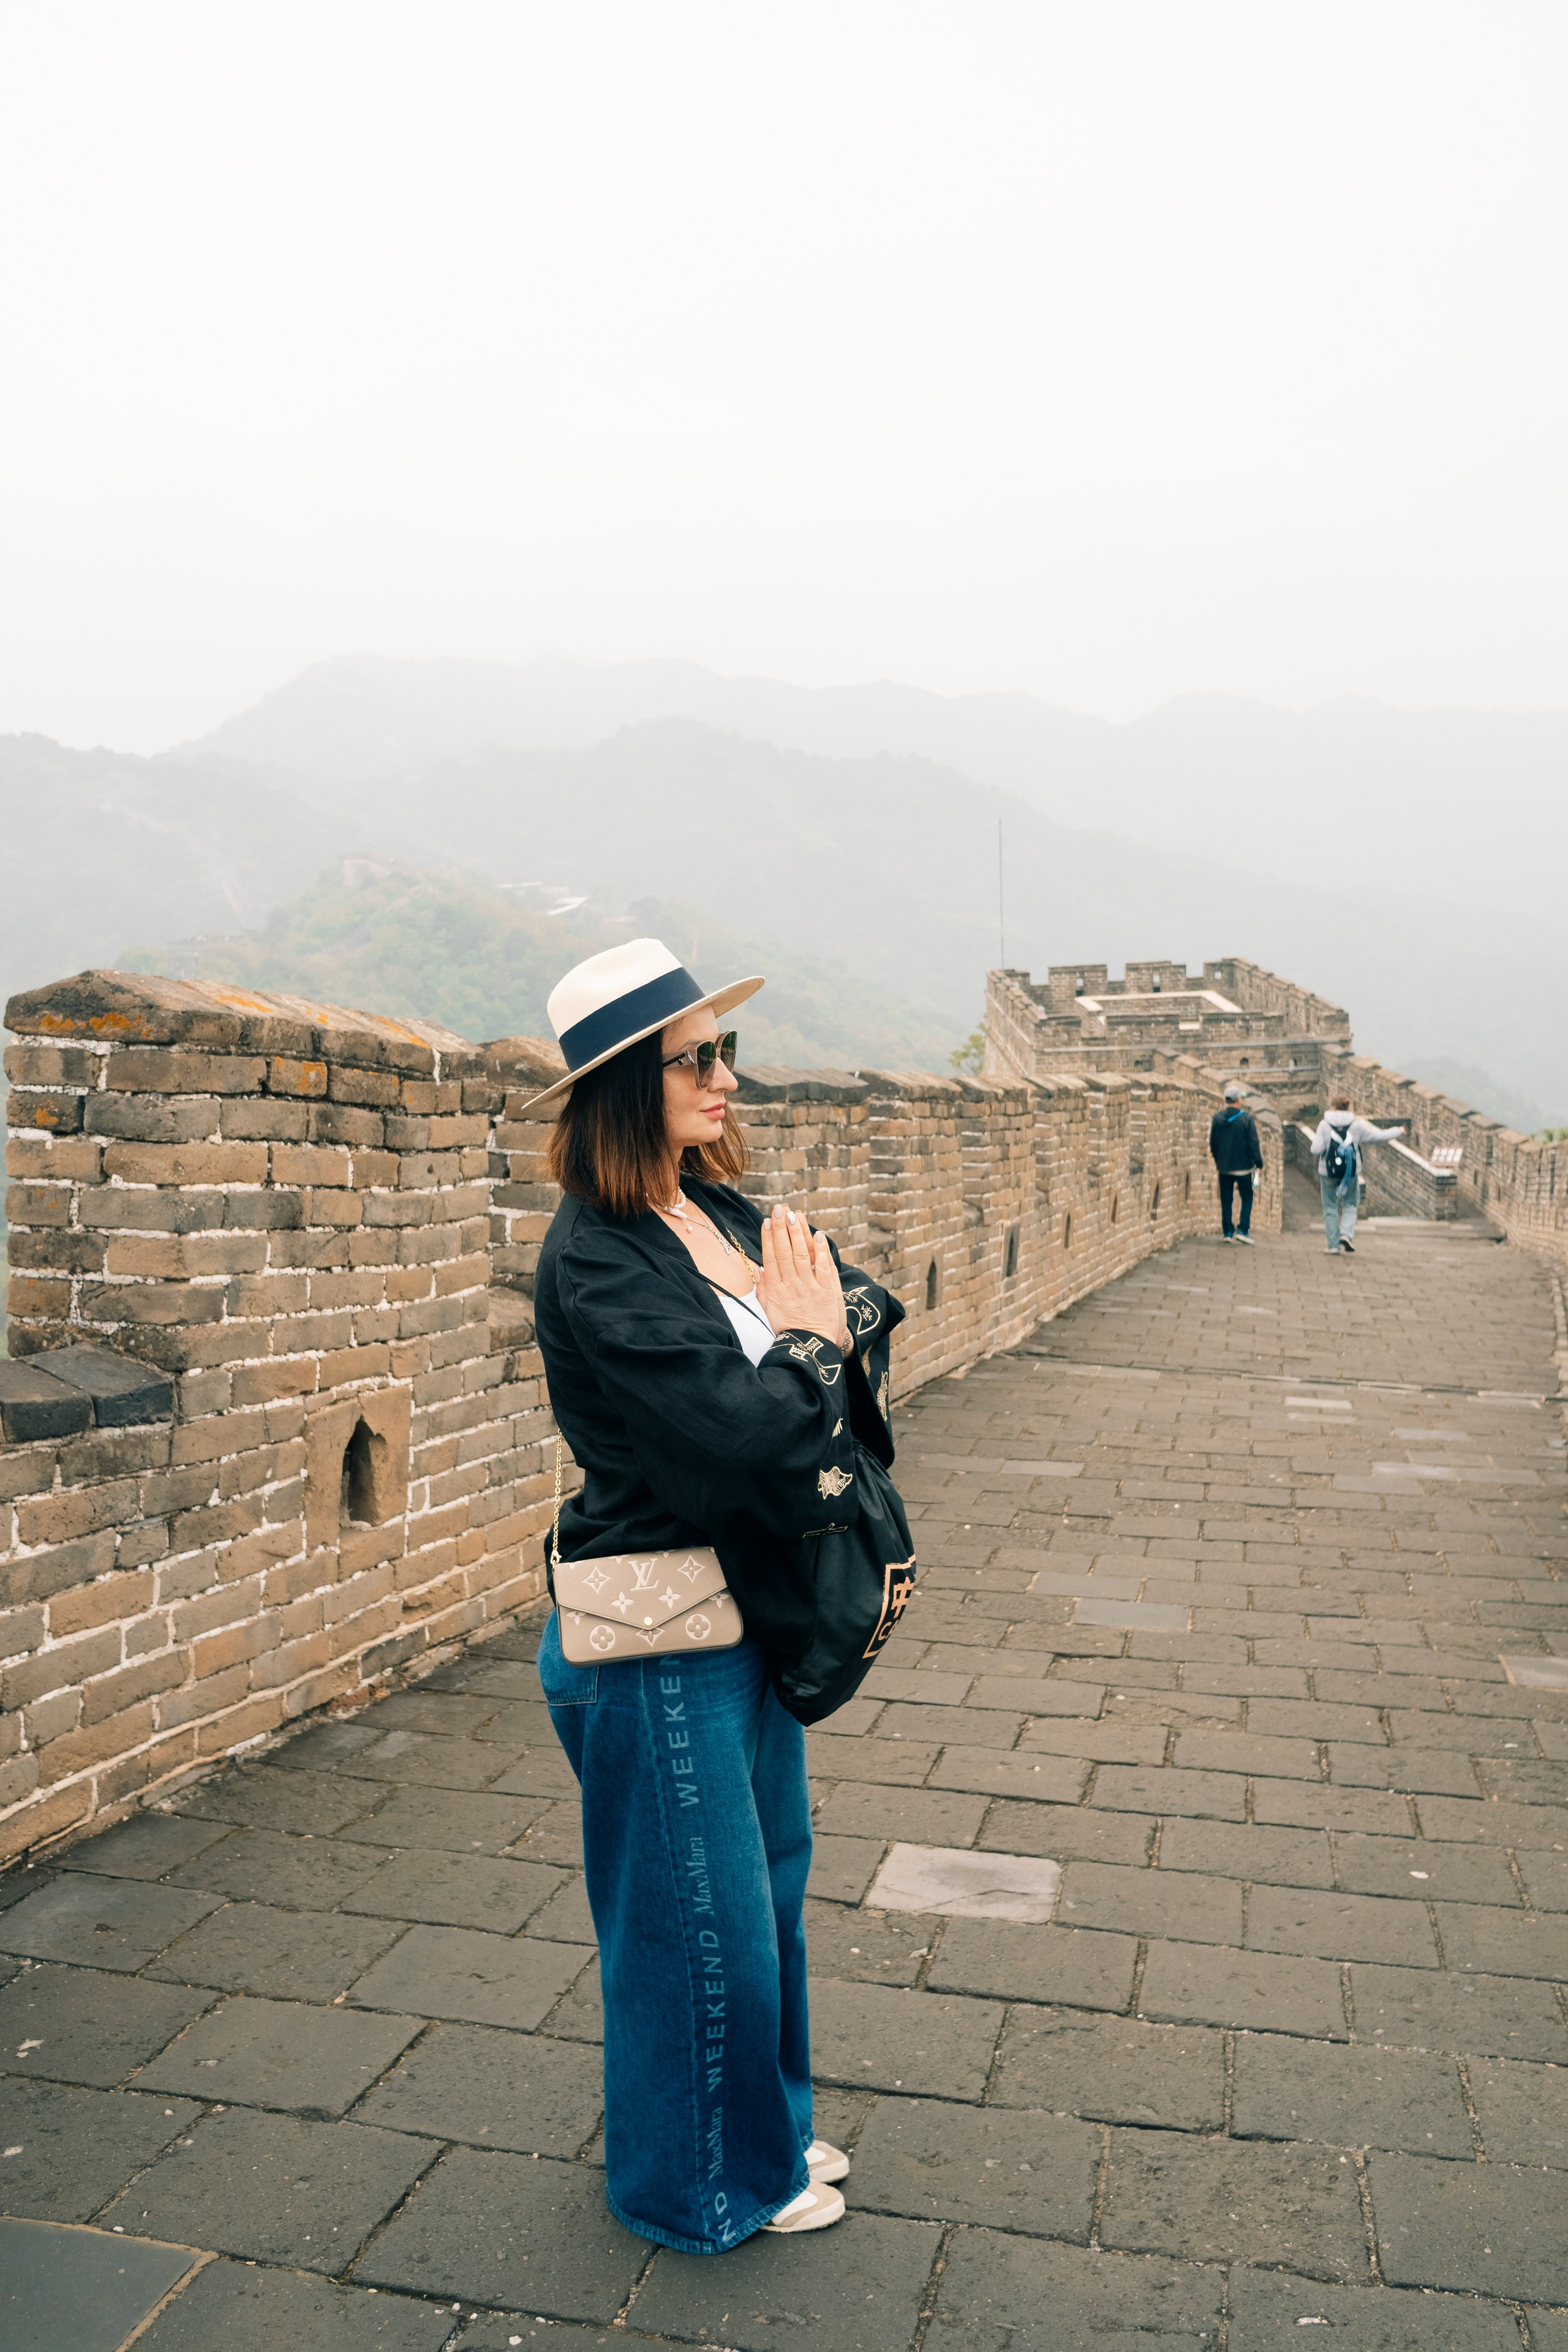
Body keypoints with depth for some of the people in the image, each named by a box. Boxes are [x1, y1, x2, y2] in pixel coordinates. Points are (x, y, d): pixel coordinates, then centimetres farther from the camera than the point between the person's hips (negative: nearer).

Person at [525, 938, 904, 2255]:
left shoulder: (729, 1215, 3)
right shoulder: (597, 1260, -23)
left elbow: (874, 1312, 4)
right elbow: (742, 1429, -29)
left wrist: (832, 1316, -17)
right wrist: (809, 1340, -12)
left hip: (751, 1614, 8)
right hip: (656, 1646, -8)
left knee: (769, 1874, 23)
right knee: (702, 1918, 10)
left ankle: (767, 2128, 47)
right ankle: (705, 2181, 36)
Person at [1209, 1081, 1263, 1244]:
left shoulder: (1217, 1118, -1)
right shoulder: (1246, 1118, -12)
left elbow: (1212, 1143, 8)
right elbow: (1254, 1143, -10)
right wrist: (1259, 1164, -2)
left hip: (1224, 1167, 3)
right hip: (1243, 1166, -3)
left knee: (1226, 1200, 10)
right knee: (1247, 1197, 11)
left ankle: (1228, 1231, 10)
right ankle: (1243, 1230, 1)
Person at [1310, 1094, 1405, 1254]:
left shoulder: (1324, 1125, -8)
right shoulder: (1357, 1125, -3)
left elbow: (1316, 1150, -15)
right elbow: (1379, 1136, 5)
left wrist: (1317, 1157, 9)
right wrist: (1398, 1131, 23)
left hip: (1328, 1173, -1)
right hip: (1351, 1173, 1)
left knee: (1330, 1209, 11)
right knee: (1350, 1205, 18)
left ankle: (1334, 1246, 10)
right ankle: (1346, 1234, -6)